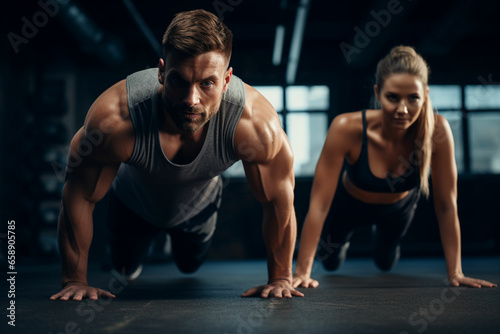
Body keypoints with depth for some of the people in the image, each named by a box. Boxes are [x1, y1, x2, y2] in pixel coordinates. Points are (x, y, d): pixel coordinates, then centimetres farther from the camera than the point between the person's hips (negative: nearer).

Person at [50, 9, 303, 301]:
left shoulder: (256, 125, -43)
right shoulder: (115, 120, -45)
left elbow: (280, 199, -25)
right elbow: (79, 197, -27)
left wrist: (280, 278, -15)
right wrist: (75, 280, -19)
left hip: (200, 206, 2)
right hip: (134, 205, -1)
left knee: (191, 265, 31)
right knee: (126, 269, 24)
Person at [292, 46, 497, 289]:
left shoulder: (437, 130, -36)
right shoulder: (347, 128, -41)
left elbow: (446, 204, -26)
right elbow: (319, 203, -36)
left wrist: (455, 273, -23)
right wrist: (302, 272, -36)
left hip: (399, 207, 2)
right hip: (349, 203, -2)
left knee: (386, 263, 28)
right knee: (331, 263, 22)